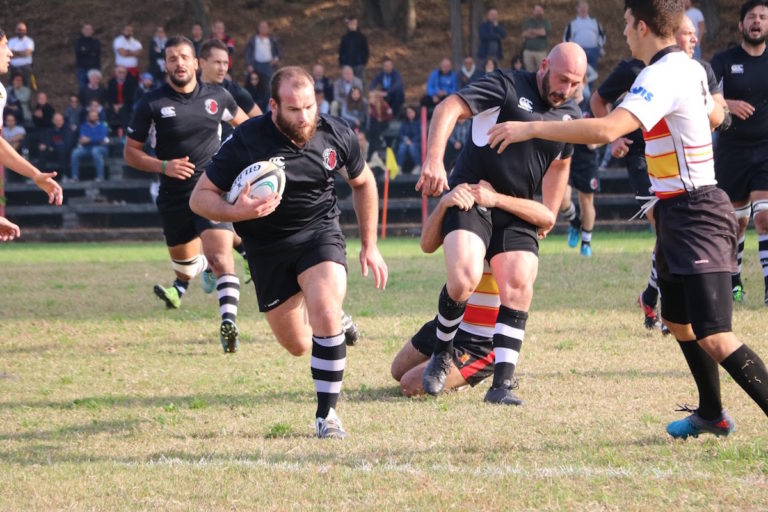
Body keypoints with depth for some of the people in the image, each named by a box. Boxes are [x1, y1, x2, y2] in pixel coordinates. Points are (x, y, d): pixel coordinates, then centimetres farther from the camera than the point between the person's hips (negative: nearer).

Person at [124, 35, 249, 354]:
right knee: (183, 257, 21)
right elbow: (130, 152, -1)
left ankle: (229, 322, -33)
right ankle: (184, 281, 59)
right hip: (174, 196, 1)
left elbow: (242, 121, 24)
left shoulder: (217, 97, 1)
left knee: (220, 254, -22)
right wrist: (163, 166, -17)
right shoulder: (152, 104, -5)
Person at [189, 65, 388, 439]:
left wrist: (369, 246, 8)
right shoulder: (247, 142, -21)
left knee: (325, 314, -27)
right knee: (298, 345, 9)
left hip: (319, 232, 0)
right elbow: (199, 197, -15)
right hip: (267, 248, 0)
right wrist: (235, 213, -36)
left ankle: (327, 414, -15)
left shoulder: (335, 135, -12)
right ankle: (335, 322, 48)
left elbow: (363, 183, 9)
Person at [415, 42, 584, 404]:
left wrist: (549, 214, 27)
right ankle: (441, 353, 2)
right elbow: (449, 108, -17)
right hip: (471, 200, -5)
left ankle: (502, 384, -9)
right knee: (464, 279, -25)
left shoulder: (570, 116, 11)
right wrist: (433, 160, -29)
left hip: (517, 213, 6)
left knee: (518, 287, -13)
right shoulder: (508, 87, -8)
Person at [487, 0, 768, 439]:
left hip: (695, 216, -10)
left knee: (713, 338, -16)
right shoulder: (690, 68, 9)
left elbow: (607, 129, -33)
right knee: (678, 320, 23)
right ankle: (712, 414, 37)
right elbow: (715, 116, 30)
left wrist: (531, 129, -28)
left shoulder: (663, 76, -20)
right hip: (678, 216, 10)